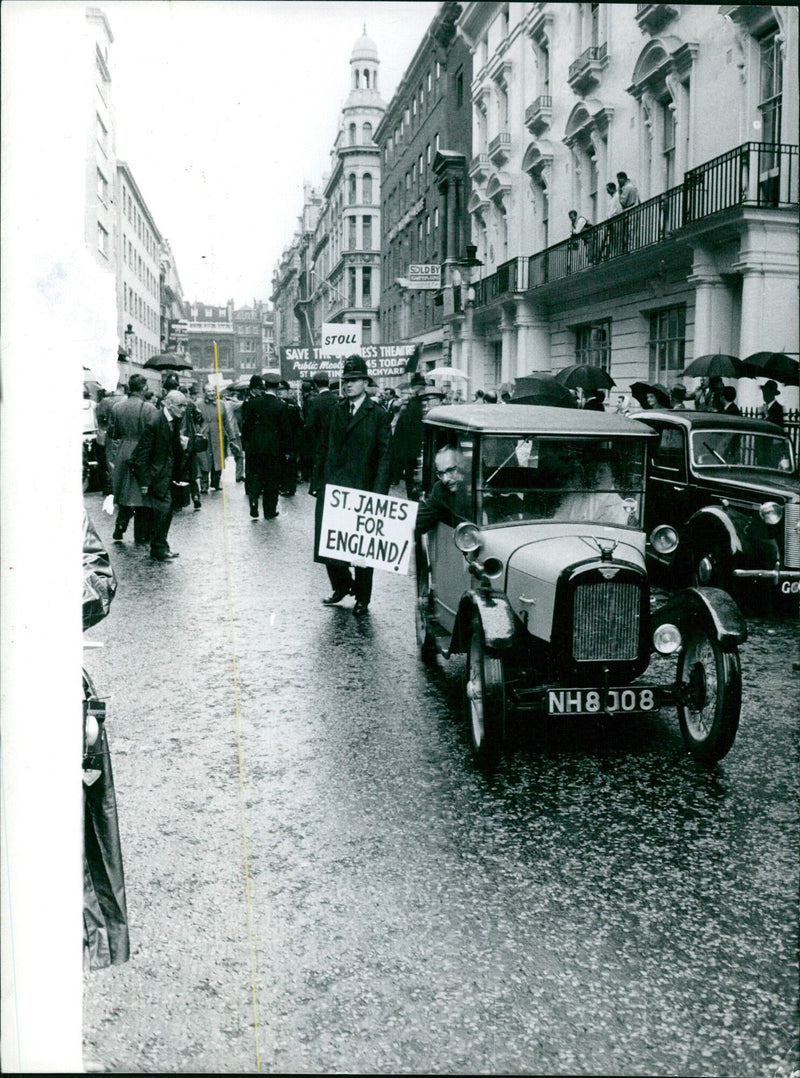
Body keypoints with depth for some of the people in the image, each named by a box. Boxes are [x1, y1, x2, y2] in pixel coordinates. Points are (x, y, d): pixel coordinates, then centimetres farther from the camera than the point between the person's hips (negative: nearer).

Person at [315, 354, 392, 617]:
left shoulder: (378, 414, -4)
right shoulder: (338, 411, 11)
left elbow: (385, 456, -7)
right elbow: (331, 450, 11)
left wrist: (377, 493, -14)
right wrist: (328, 482, 2)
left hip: (363, 488, -4)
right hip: (335, 486, 4)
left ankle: (362, 599, 18)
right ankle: (342, 584, 24)